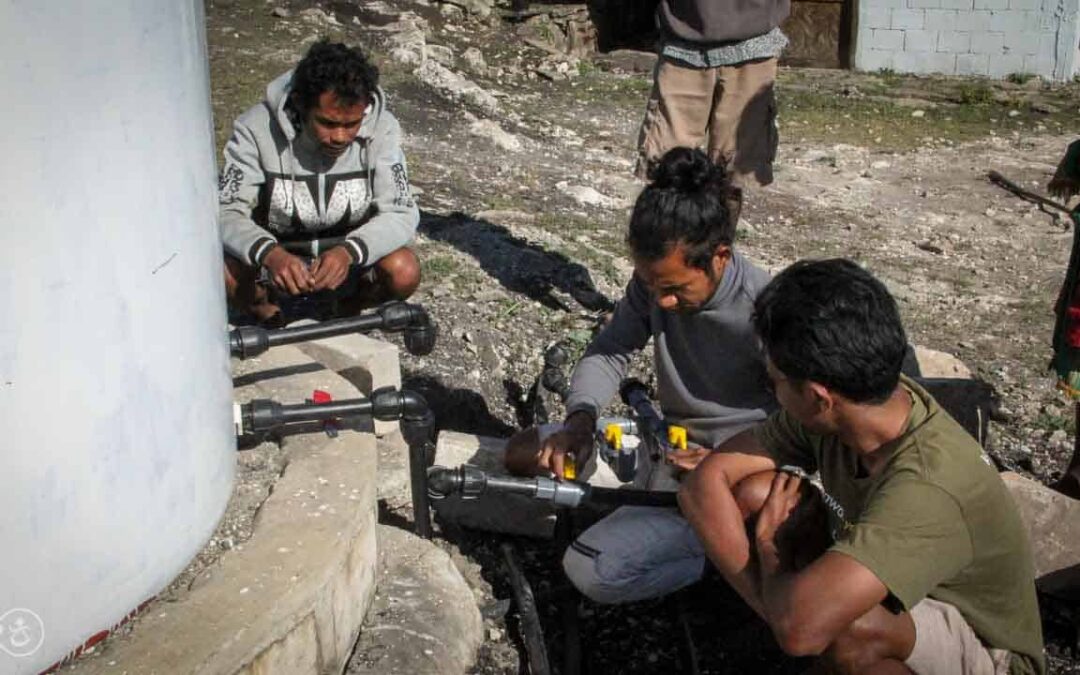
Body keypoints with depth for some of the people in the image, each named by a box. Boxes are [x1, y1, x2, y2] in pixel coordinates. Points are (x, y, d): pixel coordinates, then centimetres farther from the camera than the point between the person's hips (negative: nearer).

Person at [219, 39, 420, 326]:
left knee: (404, 271, -28)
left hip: (348, 262, 1)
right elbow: (226, 213, -23)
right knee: (221, 268, -31)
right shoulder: (257, 128, -22)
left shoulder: (382, 128, -18)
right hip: (274, 262, -1)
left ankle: (349, 309, 9)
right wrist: (270, 254, -46)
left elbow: (401, 213, -20)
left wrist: (348, 252, -40)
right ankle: (268, 318, 6)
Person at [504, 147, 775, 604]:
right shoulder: (655, 280, -10)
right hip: (663, 443, 7)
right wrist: (581, 418, -21)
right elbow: (610, 351, -2)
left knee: (591, 570, -22)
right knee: (522, 453, 6)